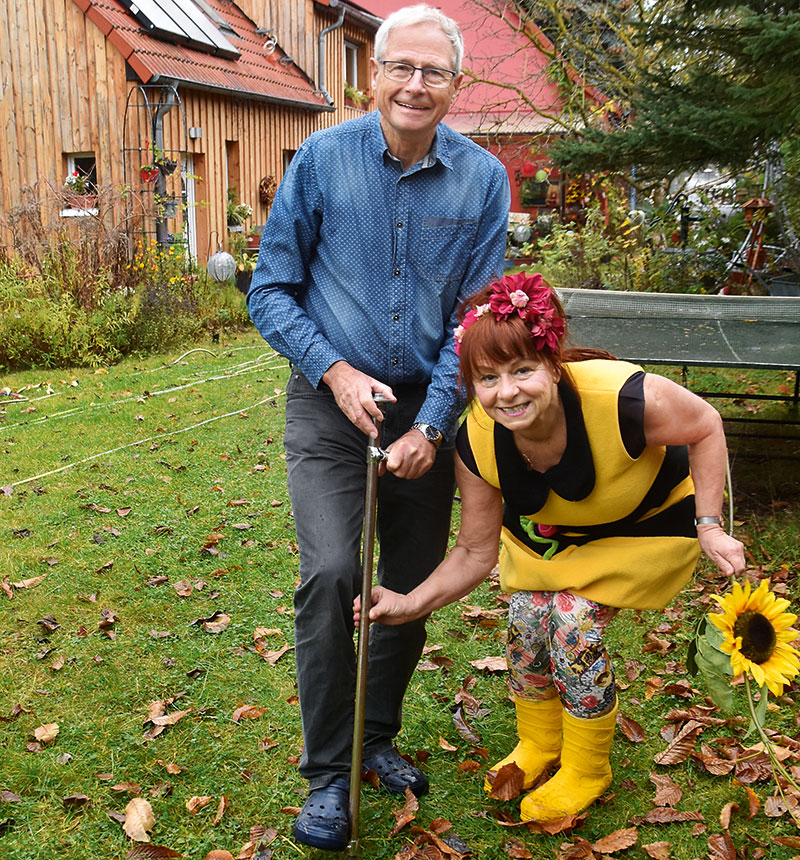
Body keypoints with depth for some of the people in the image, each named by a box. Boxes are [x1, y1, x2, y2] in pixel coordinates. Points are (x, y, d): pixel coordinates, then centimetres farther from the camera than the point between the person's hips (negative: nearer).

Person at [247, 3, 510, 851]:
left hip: (427, 406, 3)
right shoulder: (322, 159, -6)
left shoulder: (483, 179, -3)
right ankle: (327, 773, 3)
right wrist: (336, 371, -14)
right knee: (331, 576, -16)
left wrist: (430, 425, -12)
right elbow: (270, 289, -1)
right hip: (330, 401, -2)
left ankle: (378, 739, 34)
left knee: (412, 585, 10)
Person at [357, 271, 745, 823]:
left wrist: (709, 527, -20)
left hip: (648, 523, -3)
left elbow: (704, 426, -18)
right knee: (527, 616, -10)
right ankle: (539, 746, 22)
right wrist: (410, 605, -27)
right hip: (550, 527, 4)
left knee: (573, 622, -16)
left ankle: (586, 772, 11)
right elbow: (476, 554, -15)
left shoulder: (621, 397, -40)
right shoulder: (478, 444, -27)